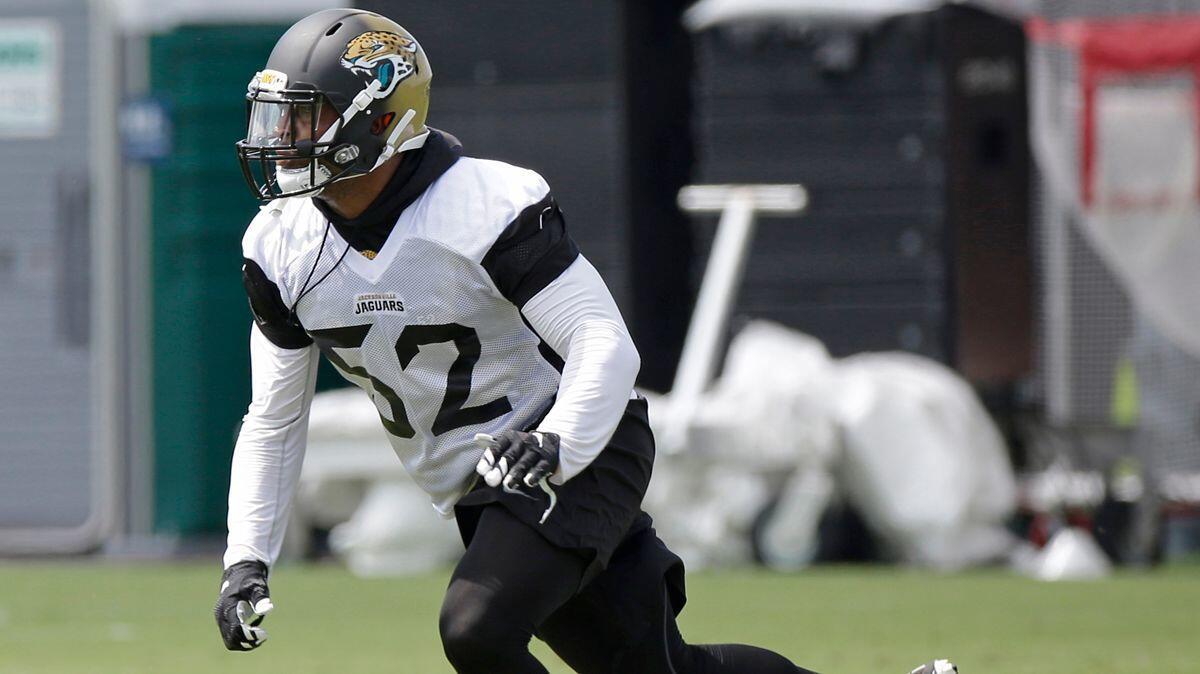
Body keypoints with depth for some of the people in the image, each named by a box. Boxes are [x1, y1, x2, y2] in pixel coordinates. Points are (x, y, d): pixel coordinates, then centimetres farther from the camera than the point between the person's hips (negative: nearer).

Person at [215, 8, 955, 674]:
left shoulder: (485, 206, -22)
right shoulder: (283, 248, -3)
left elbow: (608, 346, -24)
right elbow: (274, 417, 6)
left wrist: (554, 446, -41)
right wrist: (247, 559, -3)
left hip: (579, 456, -6)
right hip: (482, 495, 6)